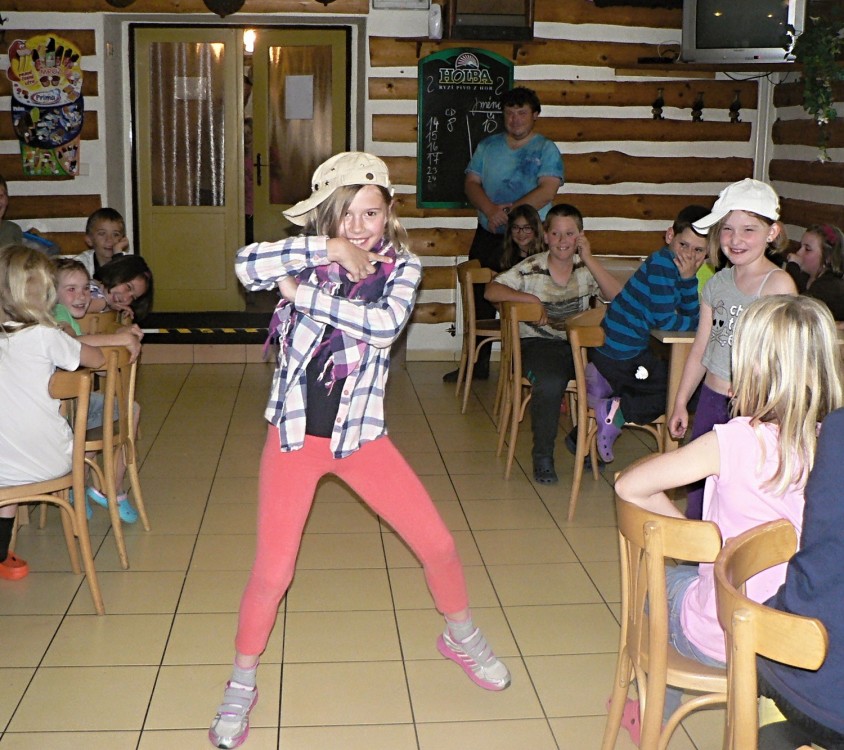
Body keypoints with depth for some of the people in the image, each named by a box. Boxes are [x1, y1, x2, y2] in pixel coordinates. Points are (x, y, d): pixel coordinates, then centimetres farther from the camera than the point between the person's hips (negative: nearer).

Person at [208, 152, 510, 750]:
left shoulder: (401, 265, -1)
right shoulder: (313, 257, -3)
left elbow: (387, 323, -23)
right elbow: (247, 264, -24)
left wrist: (304, 293, -23)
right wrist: (329, 249, -24)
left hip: (360, 434, 1)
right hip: (295, 433, -1)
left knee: (437, 543, 5)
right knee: (272, 571, -2)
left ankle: (462, 637, 34)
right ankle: (241, 686, 21)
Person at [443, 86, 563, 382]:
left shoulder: (546, 149, 0)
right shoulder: (488, 146, 13)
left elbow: (547, 190, -12)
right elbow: (471, 183, 5)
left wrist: (510, 211, -20)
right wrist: (490, 210, -14)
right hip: (487, 236, 4)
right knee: (480, 301, 9)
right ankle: (477, 362, 20)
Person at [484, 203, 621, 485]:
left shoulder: (586, 268, 7)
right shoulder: (531, 269, -1)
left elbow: (617, 296, -7)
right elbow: (491, 290, -7)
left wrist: (589, 259, -12)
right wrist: (528, 298, -20)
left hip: (579, 343, 3)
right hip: (538, 343, -3)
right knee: (550, 383, -34)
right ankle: (543, 456, -11)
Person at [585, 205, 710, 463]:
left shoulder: (677, 266, 9)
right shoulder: (662, 264, -20)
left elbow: (690, 314, 6)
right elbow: (663, 320, -21)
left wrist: (688, 278, -9)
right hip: (622, 357, -9)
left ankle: (606, 384, 12)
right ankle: (617, 412, -7)